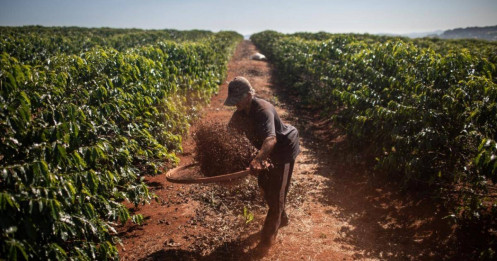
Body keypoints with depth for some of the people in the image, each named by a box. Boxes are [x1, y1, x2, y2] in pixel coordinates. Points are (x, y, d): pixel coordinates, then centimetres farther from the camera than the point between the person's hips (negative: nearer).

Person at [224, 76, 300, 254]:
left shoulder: (263, 110, -35)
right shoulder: (240, 112, -9)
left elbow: (271, 139, -51)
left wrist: (258, 160, -67)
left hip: (284, 149, -9)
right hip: (267, 151, 9)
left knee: (276, 193, -2)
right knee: (264, 184, 21)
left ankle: (268, 237, 12)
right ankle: (281, 219, 44)